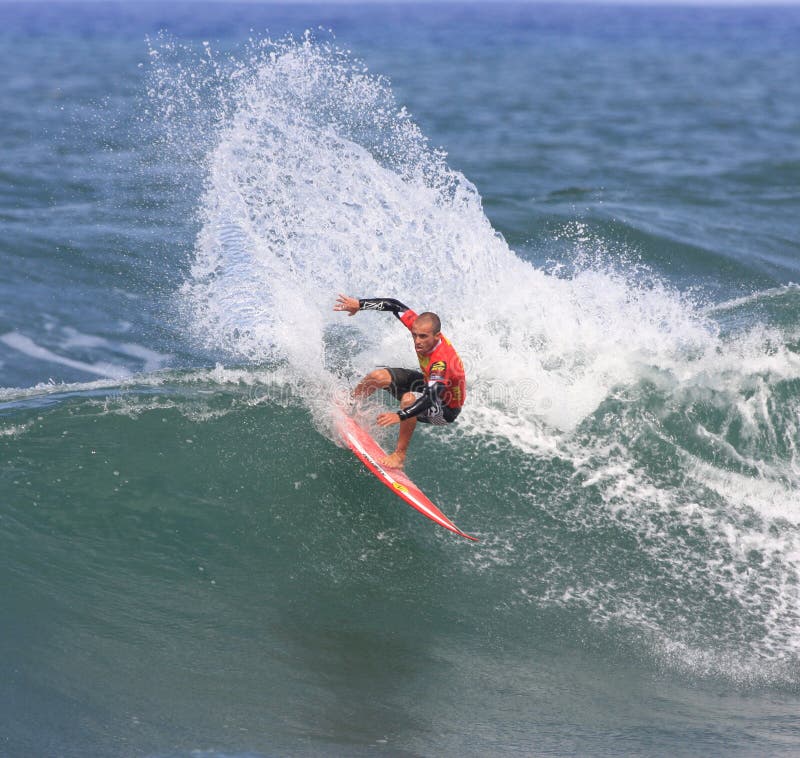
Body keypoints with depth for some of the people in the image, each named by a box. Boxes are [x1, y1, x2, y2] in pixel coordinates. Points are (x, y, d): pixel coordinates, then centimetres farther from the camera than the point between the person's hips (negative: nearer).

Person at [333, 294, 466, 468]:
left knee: (408, 399, -36)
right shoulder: (420, 326, -22)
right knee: (378, 377, -2)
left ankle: (400, 455, -23)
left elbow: (431, 398, -49)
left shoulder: (442, 362, -42)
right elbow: (395, 305, -10)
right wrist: (359, 304, -12)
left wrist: (400, 416, -60)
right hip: (427, 382, 8)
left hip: (446, 409, -8)